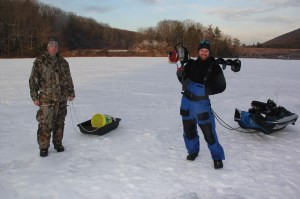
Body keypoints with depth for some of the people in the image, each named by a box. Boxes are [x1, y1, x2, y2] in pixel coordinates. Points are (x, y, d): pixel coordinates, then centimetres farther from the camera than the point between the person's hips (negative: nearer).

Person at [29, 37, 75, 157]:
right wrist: (34, 97, -7)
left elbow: (68, 79, 18)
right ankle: (43, 147, 7)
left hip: (62, 98, 4)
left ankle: (58, 143, 25)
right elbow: (33, 80, -2)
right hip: (46, 98, -4)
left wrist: (71, 93, 14)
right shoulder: (39, 61, -2)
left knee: (59, 122, 10)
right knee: (45, 123, -5)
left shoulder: (63, 62, 10)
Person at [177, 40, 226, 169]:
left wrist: (207, 89, -19)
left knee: (208, 131, -6)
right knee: (188, 129, 14)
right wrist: (181, 72, -7)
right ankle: (193, 151, 36)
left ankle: (217, 157, 10)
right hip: (186, 101, 4)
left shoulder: (213, 67, -6)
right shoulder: (191, 64, 4)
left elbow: (221, 86, -7)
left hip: (201, 103, -4)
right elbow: (182, 77, 16)